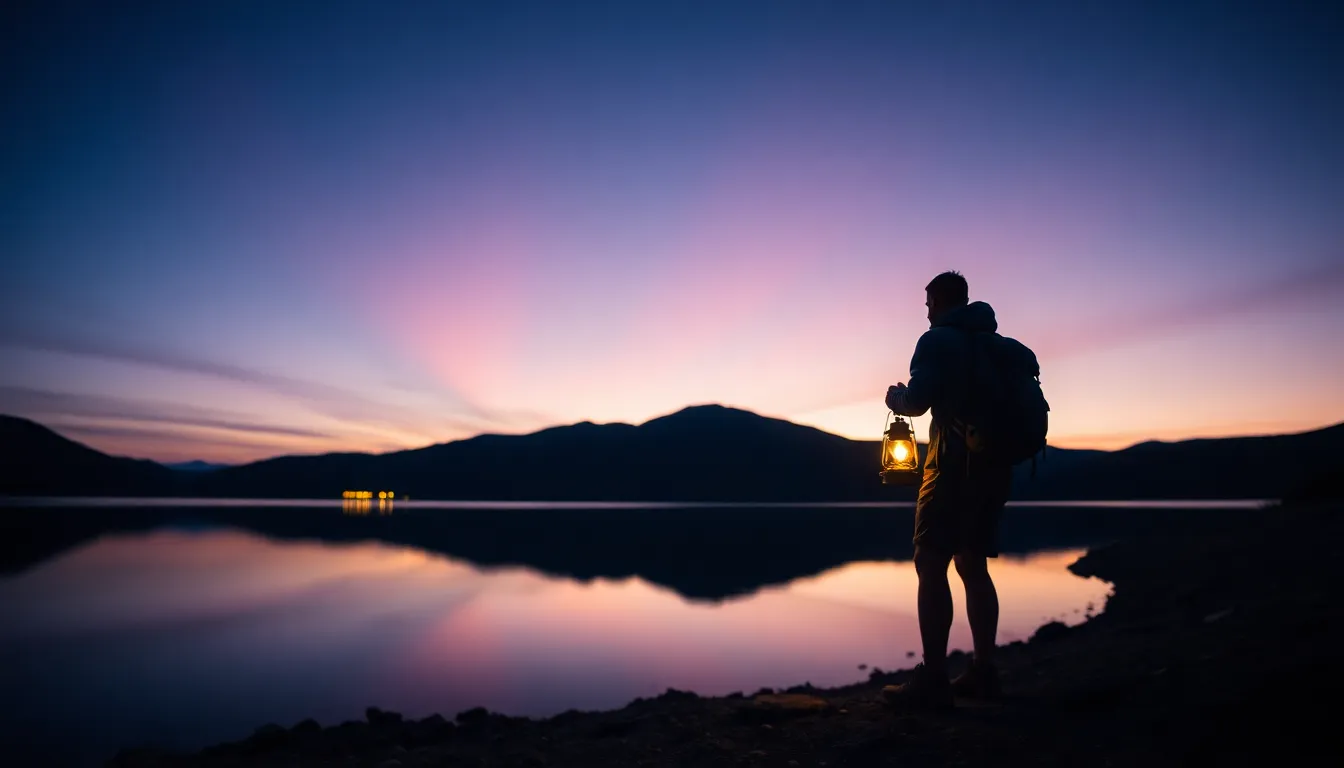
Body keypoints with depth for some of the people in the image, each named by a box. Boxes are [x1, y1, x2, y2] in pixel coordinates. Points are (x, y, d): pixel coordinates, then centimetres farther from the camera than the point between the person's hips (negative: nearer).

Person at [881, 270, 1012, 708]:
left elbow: (917, 402, -15)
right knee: (974, 566, 13)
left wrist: (897, 399, 7)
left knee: (931, 565, -7)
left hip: (956, 464, -8)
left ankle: (933, 679, -9)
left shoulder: (938, 340, -4)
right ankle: (983, 672, 13)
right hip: (995, 464, 8)